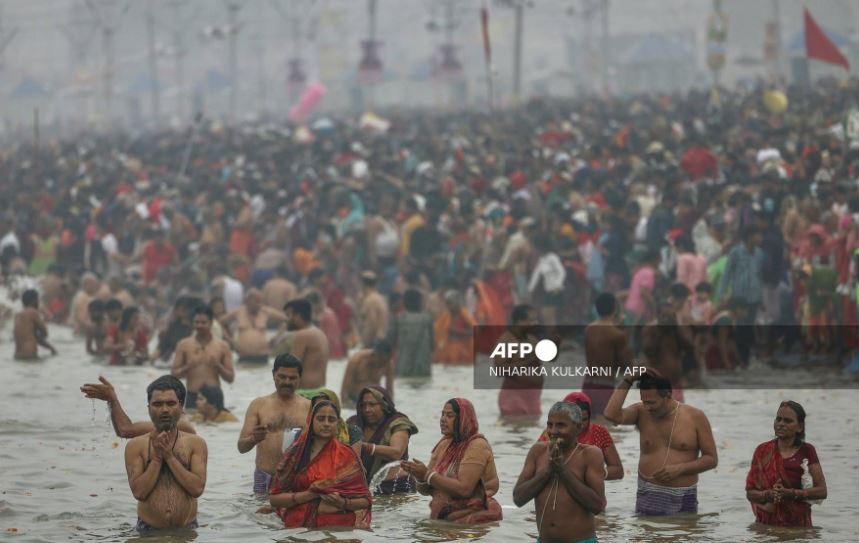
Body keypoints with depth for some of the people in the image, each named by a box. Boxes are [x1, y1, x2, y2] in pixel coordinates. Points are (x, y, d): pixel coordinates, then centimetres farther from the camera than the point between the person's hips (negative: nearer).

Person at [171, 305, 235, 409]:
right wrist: (187, 368, -14)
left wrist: (218, 366, -11)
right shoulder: (184, 345, 6)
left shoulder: (222, 346, 7)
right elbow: (174, 374, 6)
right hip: (192, 397, -1)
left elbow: (230, 377, 8)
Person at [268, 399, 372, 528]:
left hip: (339, 527, -1)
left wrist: (343, 503, -12)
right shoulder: (295, 454, 9)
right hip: (300, 526, 1)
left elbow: (365, 501, 8)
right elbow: (274, 498, 4)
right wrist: (309, 494, -9)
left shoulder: (346, 455, 9)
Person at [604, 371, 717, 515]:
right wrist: (627, 381, -14)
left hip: (683, 500, -1)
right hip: (647, 498, 1)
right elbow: (611, 415, -15)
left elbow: (712, 459, 1)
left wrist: (680, 468, -13)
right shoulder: (641, 413, 3)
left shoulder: (695, 417, -2)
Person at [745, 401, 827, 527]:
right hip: (766, 524, 1)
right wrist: (768, 494, -16)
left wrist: (791, 493, -17)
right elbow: (750, 493, 4)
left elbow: (822, 491, -4)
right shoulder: (763, 451, 4)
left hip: (798, 524, -1)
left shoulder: (806, 451, -1)